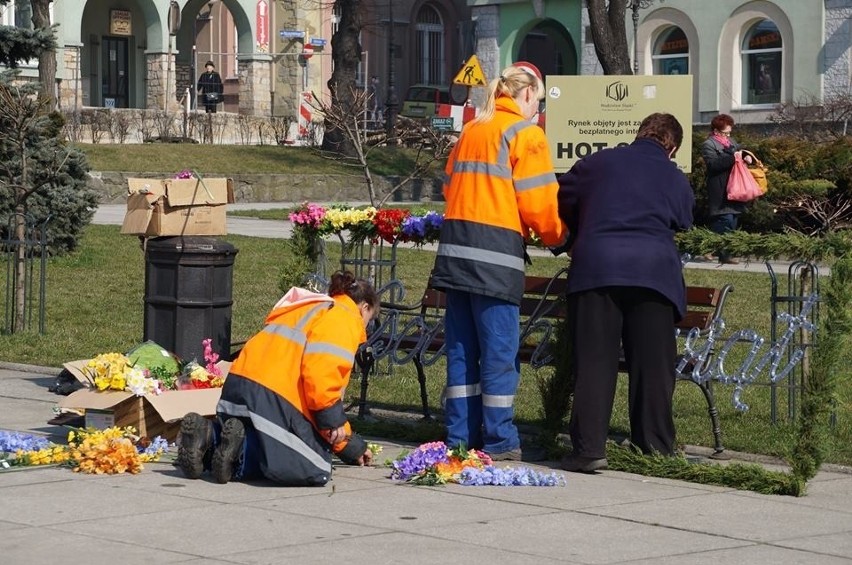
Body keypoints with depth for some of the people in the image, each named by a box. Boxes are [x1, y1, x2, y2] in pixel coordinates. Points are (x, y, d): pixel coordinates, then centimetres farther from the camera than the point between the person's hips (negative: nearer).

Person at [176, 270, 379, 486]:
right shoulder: (346, 318, 4)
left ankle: (210, 438, -1)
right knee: (315, 471, -9)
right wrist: (333, 420, -9)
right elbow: (321, 371, -17)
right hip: (273, 398, -9)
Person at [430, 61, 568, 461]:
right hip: (495, 251, -7)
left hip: (455, 244, 7)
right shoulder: (525, 133, -3)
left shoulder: (471, 130, 18)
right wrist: (557, 235, 10)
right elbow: (539, 203, -6)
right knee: (499, 350, -2)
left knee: (461, 348, 10)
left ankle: (460, 436, 14)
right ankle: (498, 441, 1)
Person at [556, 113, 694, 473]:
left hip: (596, 267, 0)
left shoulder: (596, 163, 16)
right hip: (654, 273, 0)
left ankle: (589, 448, -7)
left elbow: (562, 202, 24)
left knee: (593, 362, -1)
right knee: (652, 365, 4)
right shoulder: (677, 181, 17)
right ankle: (655, 448, 7)